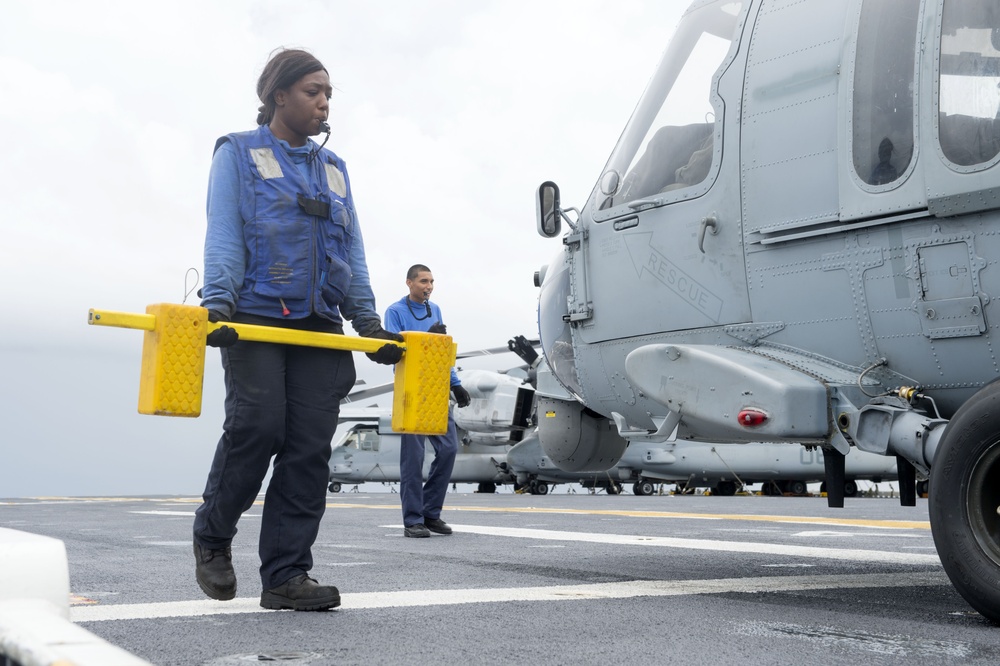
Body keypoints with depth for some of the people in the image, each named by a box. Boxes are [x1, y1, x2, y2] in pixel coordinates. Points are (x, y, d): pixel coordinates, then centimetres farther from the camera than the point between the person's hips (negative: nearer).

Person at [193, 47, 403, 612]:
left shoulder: (334, 168, 23)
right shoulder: (239, 153, 9)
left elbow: (353, 248, 20)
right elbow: (223, 234, -3)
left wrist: (368, 320, 9)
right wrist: (218, 301, -18)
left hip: (320, 326, 5)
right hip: (257, 318, -4)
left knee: (311, 448, -4)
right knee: (258, 427, -16)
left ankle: (287, 576, 0)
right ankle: (213, 535, 11)